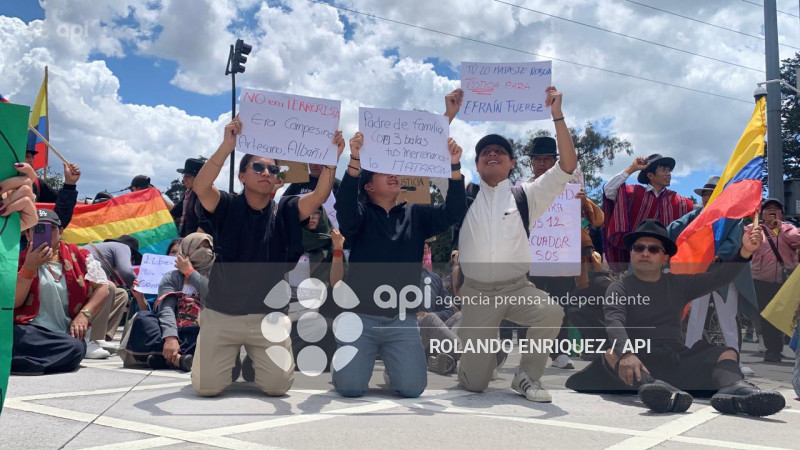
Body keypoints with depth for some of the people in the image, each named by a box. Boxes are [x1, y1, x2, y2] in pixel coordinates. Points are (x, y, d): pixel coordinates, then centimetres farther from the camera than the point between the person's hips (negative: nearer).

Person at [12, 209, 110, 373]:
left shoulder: (76, 255, 11)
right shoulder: (20, 260, 6)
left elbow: (102, 287, 8)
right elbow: (11, 303, -5)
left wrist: (84, 314, -8)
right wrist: (29, 267, -13)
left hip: (66, 335, 4)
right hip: (29, 332, -4)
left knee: (76, 348, -35)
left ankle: (15, 361, -21)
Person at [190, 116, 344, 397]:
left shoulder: (284, 212, 1)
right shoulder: (227, 207, -4)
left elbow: (319, 196, -14)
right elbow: (200, 187, -23)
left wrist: (332, 158, -29)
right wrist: (227, 146, -35)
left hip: (269, 317, 1)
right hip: (222, 315, -1)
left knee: (277, 386, -4)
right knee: (206, 387, -5)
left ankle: (254, 355, 29)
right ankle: (231, 354, 29)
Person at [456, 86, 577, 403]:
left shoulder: (525, 195, 3)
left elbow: (567, 166, -5)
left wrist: (557, 115, -12)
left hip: (518, 288, 1)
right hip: (476, 292, 0)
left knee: (552, 313, -33)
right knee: (474, 383, -5)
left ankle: (527, 376, -5)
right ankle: (482, 357, 35)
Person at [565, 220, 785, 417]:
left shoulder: (678, 284, 20)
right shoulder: (619, 288, 5)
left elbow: (718, 278, 8)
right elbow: (614, 323, -13)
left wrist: (744, 252, -9)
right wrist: (626, 354, -34)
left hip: (678, 359, 4)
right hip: (641, 361, -4)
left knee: (727, 352, -15)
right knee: (611, 355, -33)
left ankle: (733, 388, -49)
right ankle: (656, 388, -62)